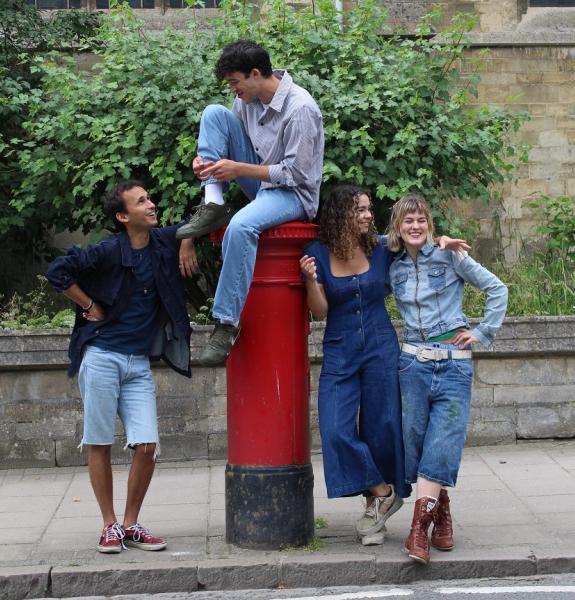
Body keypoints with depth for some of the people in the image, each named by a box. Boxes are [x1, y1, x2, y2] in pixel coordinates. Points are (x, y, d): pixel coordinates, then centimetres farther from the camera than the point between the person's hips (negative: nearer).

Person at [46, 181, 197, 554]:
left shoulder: (165, 242, 4)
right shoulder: (109, 252, -9)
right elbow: (58, 271, -8)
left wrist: (187, 242, 1)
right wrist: (90, 307, -6)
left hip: (139, 364, 4)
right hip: (102, 358, -4)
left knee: (148, 446, -4)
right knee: (99, 445, 2)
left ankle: (131, 526, 11)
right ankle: (110, 526, 13)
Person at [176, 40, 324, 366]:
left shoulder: (300, 109, -23)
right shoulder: (249, 97, 1)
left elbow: (295, 173, -22)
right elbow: (227, 135, 16)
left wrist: (239, 169, -22)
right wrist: (208, 159, -7)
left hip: (294, 192, -8)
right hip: (261, 179, 8)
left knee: (242, 226, -40)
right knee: (214, 113, -4)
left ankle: (227, 322, -30)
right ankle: (214, 205, -12)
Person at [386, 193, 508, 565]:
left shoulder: (450, 256, 0)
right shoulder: (394, 267, 9)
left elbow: (497, 289, 2)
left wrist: (483, 332, 0)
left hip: (454, 361, -3)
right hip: (414, 362, 3)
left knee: (443, 442, -10)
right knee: (416, 439, 2)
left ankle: (419, 527, -11)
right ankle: (441, 514, 18)